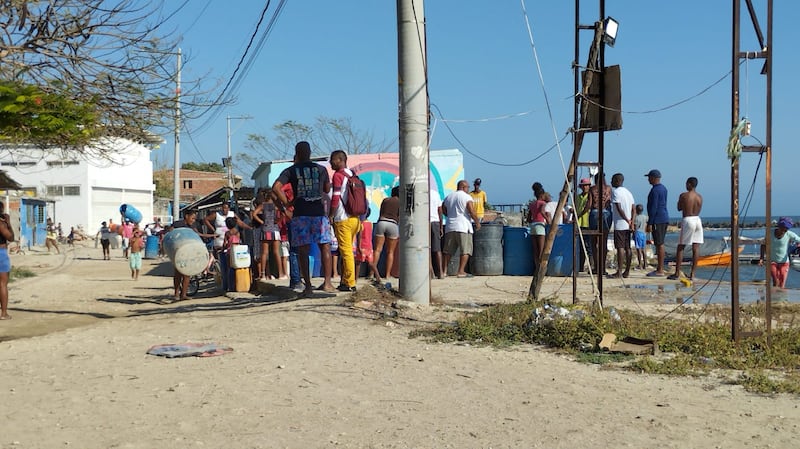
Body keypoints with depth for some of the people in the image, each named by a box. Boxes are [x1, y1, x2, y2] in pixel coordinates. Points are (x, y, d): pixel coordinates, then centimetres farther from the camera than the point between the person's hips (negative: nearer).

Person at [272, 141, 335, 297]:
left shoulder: (291, 171, 3)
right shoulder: (321, 169, 7)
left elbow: (276, 187, -10)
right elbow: (327, 190, 19)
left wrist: (285, 203, 0)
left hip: (300, 214, 0)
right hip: (319, 212, 0)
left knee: (303, 251, 3)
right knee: (325, 247, 8)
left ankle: (308, 286, 0)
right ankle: (327, 282, 2)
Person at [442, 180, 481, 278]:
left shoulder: (448, 197, 14)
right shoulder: (467, 197, -5)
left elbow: (444, 211, 18)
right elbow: (472, 212, -11)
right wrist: (477, 222, 1)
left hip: (450, 227, 6)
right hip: (463, 227, -6)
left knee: (448, 251, 10)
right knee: (466, 250, -1)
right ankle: (461, 272, -8)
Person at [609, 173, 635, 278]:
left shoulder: (615, 192, -9)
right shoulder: (628, 192, 16)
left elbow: (619, 208, -18)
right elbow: (634, 209, 11)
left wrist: (628, 221, -12)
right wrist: (632, 222, 4)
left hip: (619, 225, -8)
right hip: (627, 225, 8)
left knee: (620, 248, -8)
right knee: (627, 248, 8)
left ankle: (619, 272, -9)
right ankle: (627, 271, 11)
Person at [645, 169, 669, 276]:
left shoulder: (655, 190, -15)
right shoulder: (663, 188, 16)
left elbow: (653, 208, -19)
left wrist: (650, 223, -19)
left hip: (657, 220, -10)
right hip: (664, 218, 10)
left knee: (659, 244, -8)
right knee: (660, 244, 13)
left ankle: (660, 271, -7)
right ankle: (660, 268, 17)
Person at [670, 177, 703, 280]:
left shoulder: (683, 195, -7)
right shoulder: (700, 197, 7)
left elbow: (679, 208, 5)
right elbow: (698, 210, 16)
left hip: (687, 220, -5)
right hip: (697, 220, 5)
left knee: (680, 247, 2)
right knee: (696, 247, 4)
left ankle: (677, 273, 0)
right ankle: (692, 273, 4)